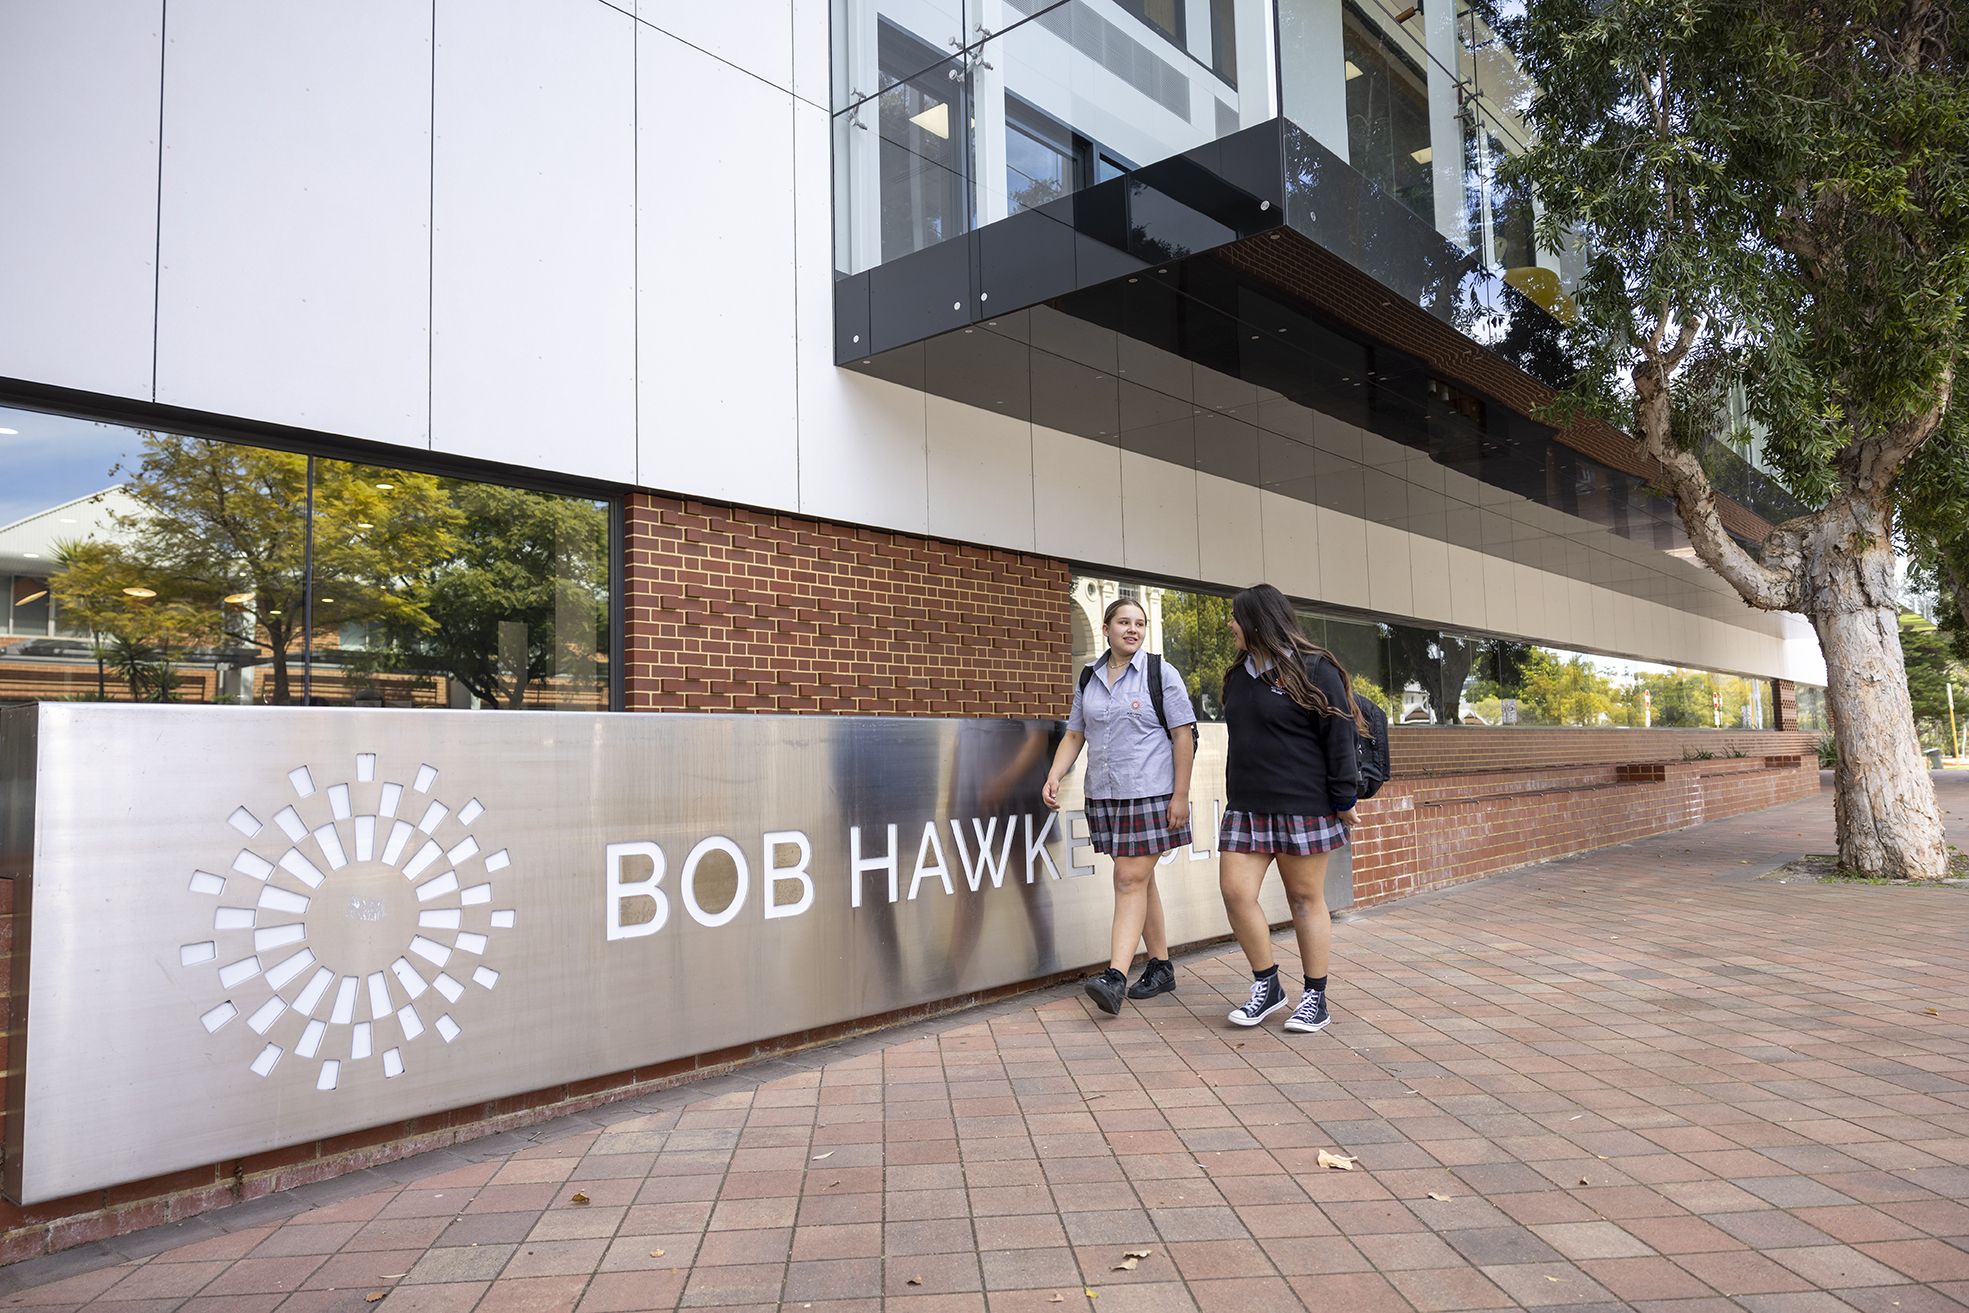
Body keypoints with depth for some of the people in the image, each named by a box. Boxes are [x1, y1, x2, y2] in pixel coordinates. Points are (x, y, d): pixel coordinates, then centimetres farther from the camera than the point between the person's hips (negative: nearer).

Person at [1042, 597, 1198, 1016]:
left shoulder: (1161, 673, -2)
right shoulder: (1088, 678, 11)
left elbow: (1183, 735, -5)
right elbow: (1075, 734, 14)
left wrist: (1181, 795, -10)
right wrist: (1054, 776, -2)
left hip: (1150, 793, -5)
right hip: (1104, 794, 5)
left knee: (1131, 880, -11)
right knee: (1141, 881, 11)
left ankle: (1116, 976, -14)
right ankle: (1161, 968, 22)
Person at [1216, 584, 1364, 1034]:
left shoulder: (1314, 670, -7)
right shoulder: (1239, 676, 15)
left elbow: (1339, 736, -9)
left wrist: (1343, 801, -11)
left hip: (1302, 806, -6)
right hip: (1246, 807, 6)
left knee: (1305, 898, 3)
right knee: (1236, 892, -3)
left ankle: (1315, 998, 16)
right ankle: (1266, 987, 14)